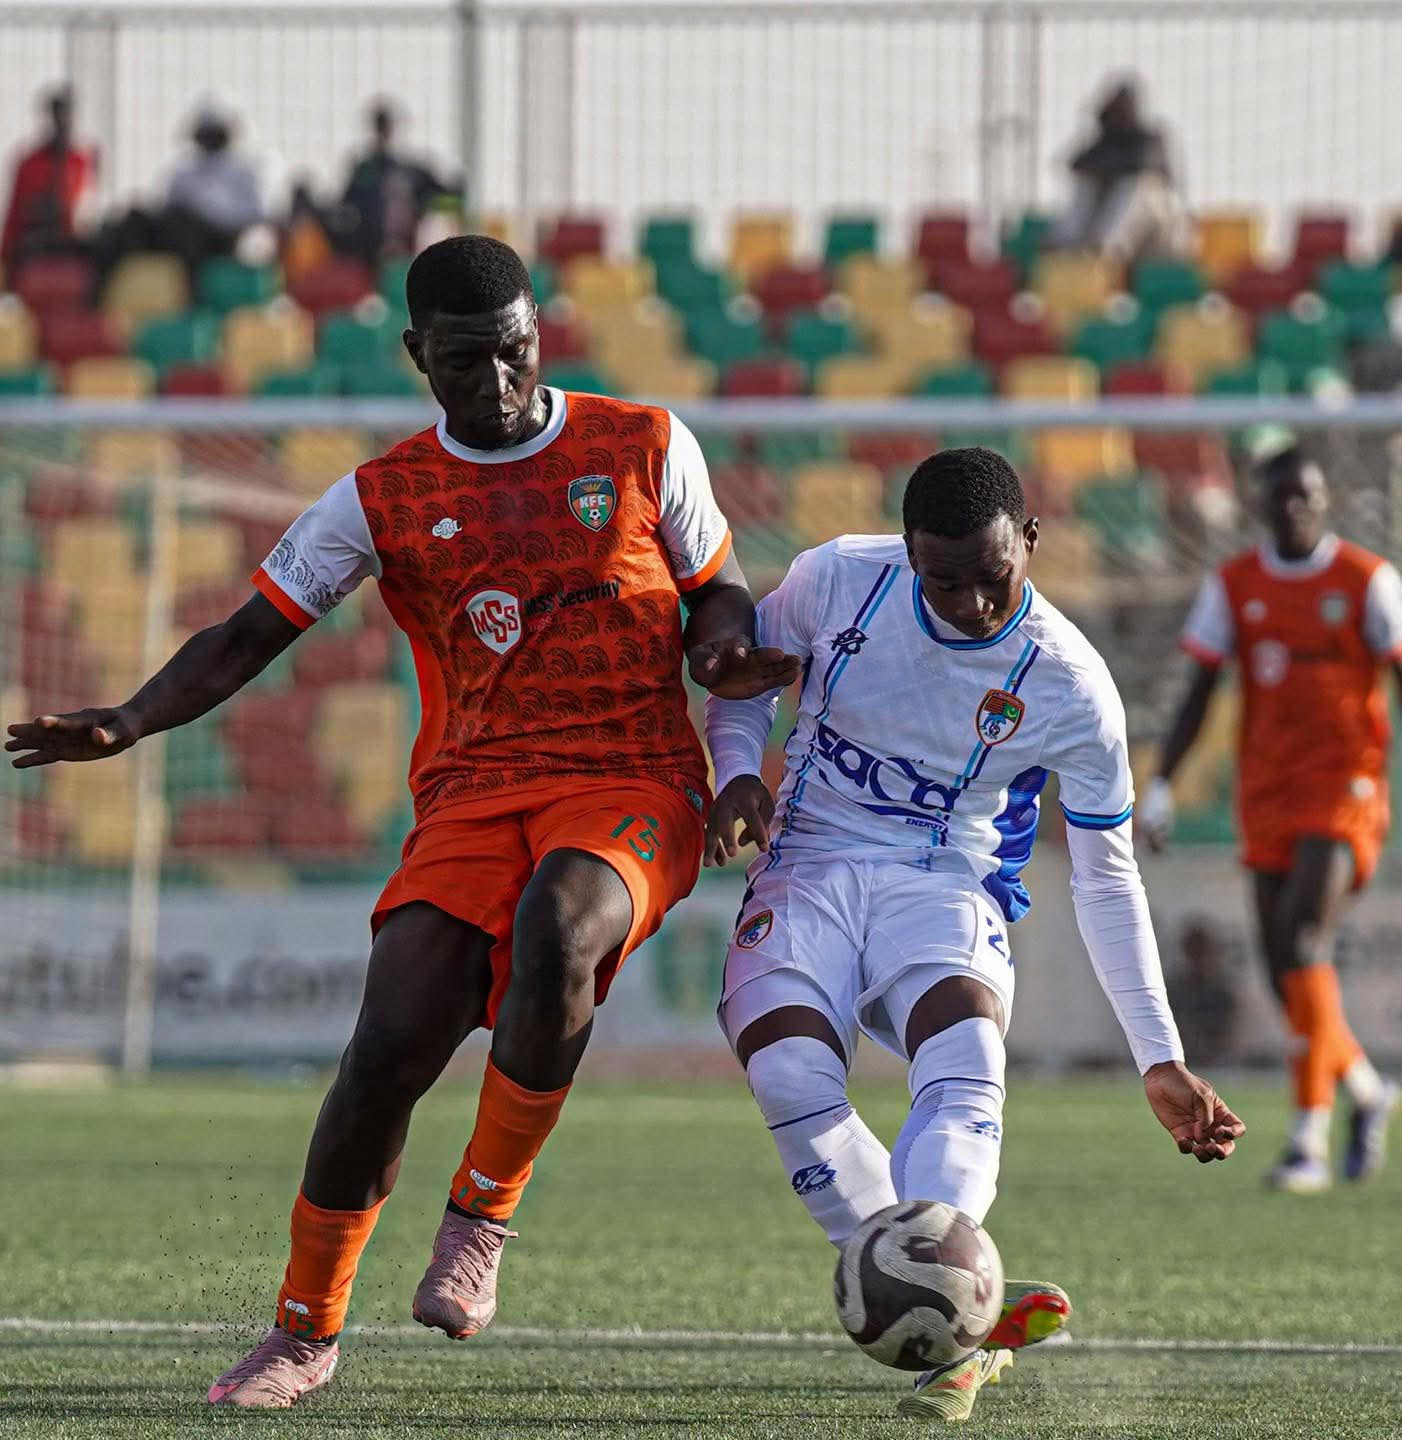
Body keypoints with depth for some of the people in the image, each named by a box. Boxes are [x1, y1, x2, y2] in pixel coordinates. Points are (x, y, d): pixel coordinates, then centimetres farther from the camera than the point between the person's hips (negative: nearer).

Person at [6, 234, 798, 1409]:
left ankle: (482, 1214, -15)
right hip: (471, 798, 2)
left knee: (556, 927, -36)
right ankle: (306, 1331, 3)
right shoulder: (383, 501, 8)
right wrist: (130, 723, -9)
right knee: (391, 1046, -16)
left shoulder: (647, 448, 7)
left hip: (632, 785, -2)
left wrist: (725, 650, -4)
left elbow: (714, 593, 20)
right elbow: (252, 636, 7)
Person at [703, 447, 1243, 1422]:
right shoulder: (838, 580, -6)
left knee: (968, 1066, -34)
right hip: (806, 867, 1)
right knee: (789, 1076, -29)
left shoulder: (1072, 690, -9)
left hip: (945, 891, -1)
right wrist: (738, 772, -8)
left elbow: (1107, 878, 1)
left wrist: (1161, 1060, 1)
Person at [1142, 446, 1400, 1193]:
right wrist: (1161, 783, 4)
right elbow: (1198, 690, 11)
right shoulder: (1233, 586, 8)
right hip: (1267, 794, 4)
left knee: (1303, 944, -20)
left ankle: (1309, 1137, -19)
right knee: (1288, 971, 2)